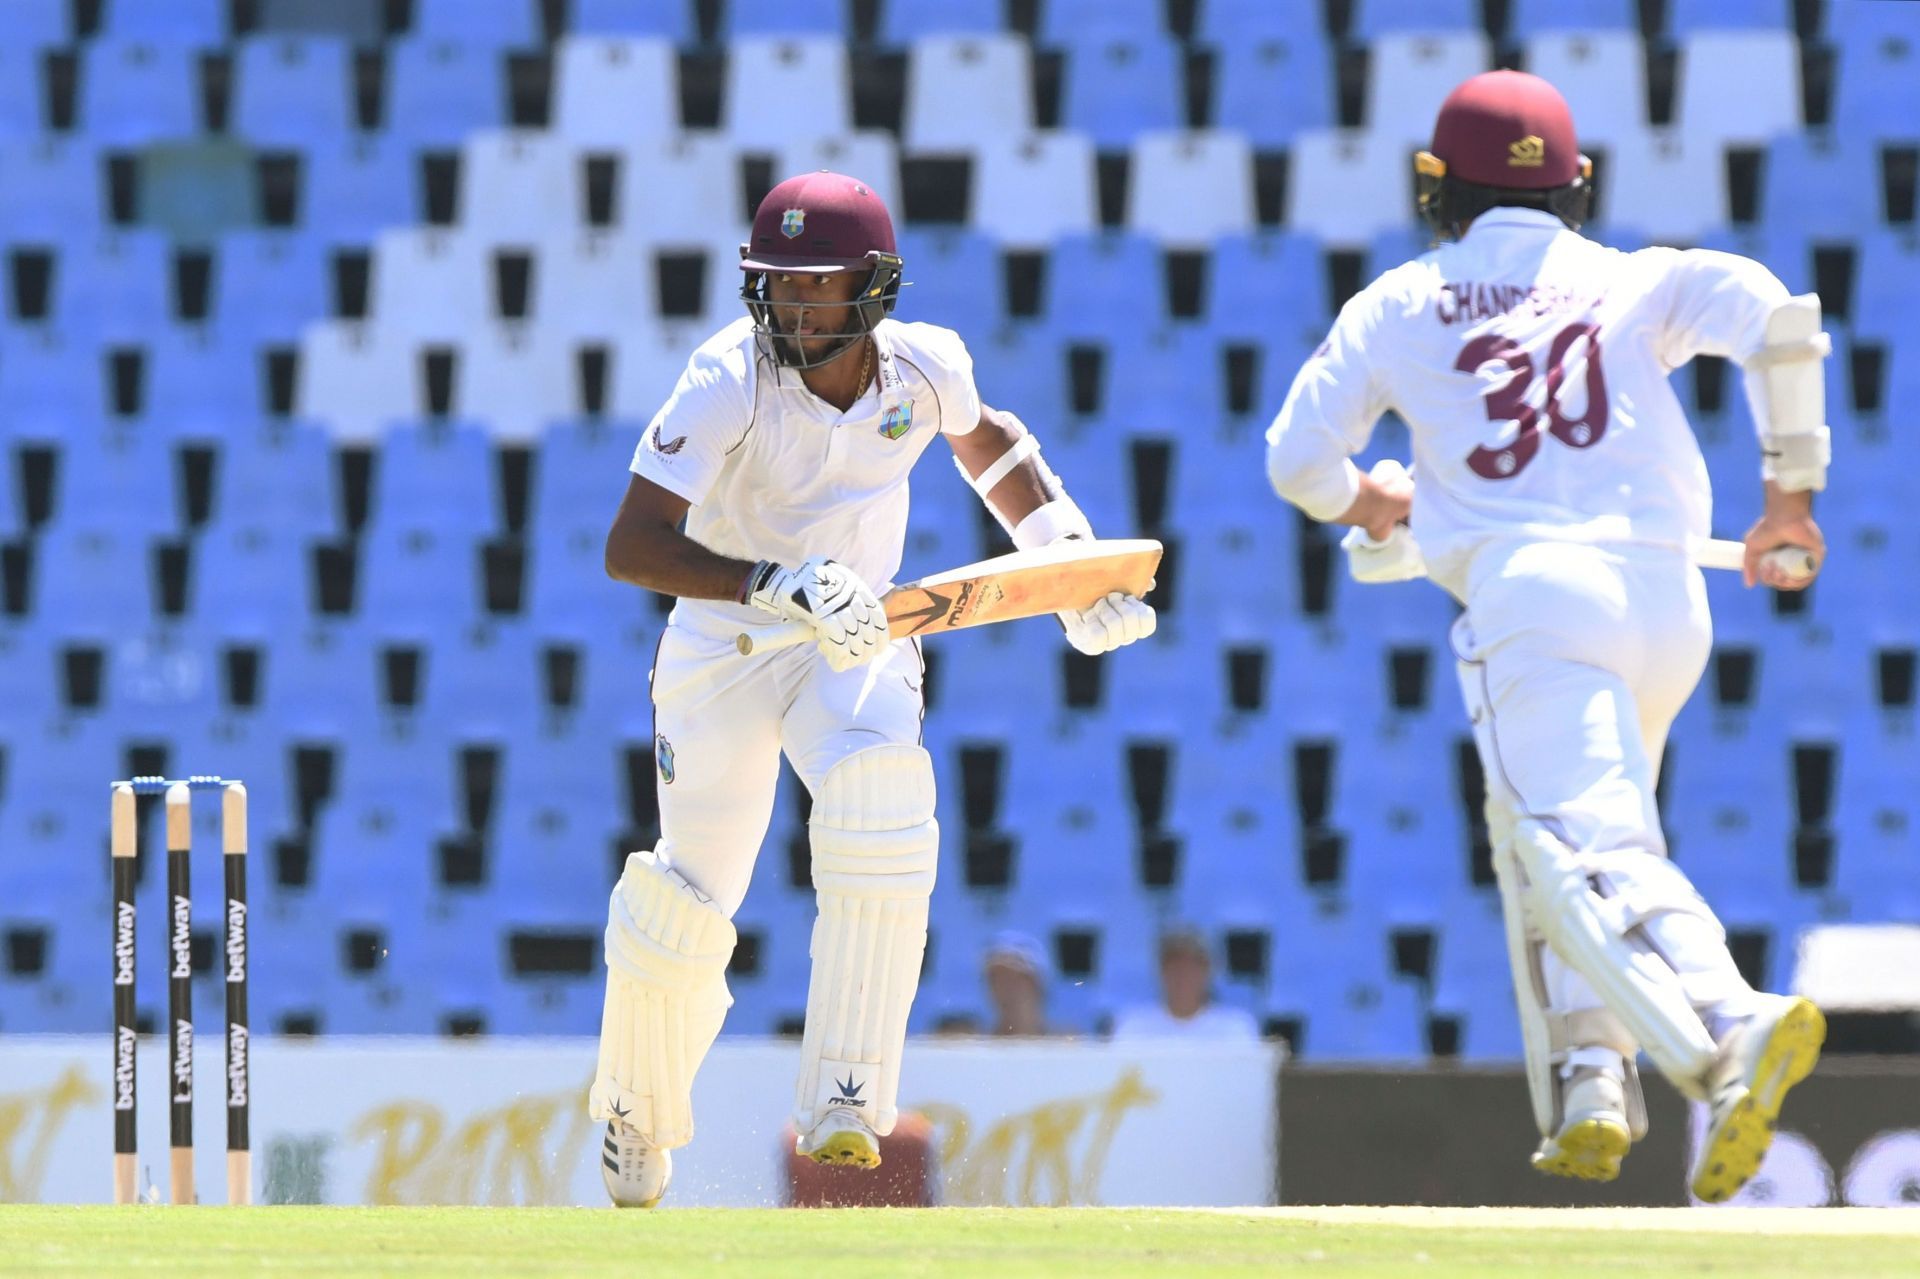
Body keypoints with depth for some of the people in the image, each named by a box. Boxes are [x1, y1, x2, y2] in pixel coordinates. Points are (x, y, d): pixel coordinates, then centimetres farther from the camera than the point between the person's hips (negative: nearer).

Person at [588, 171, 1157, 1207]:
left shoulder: (925, 367, -13)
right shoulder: (732, 378, -25)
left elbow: (984, 438, 13)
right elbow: (629, 548, -32)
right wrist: (783, 586, -43)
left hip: (860, 644, 2)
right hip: (725, 645, -1)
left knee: (883, 802, -30)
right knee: (686, 908, -1)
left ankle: (843, 1101, -26)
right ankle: (638, 1111, 32)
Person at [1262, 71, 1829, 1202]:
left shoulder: (1401, 305, 18)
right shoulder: (1635, 281, 19)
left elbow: (1298, 458, 15)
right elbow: (1775, 315, 1)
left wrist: (1364, 503, 38)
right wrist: (1793, 483, 10)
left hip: (1531, 590, -4)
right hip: (1669, 598, 4)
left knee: (1592, 859, -20)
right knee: (1537, 832, 24)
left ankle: (1738, 1025, -48)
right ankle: (1591, 1094, 7)